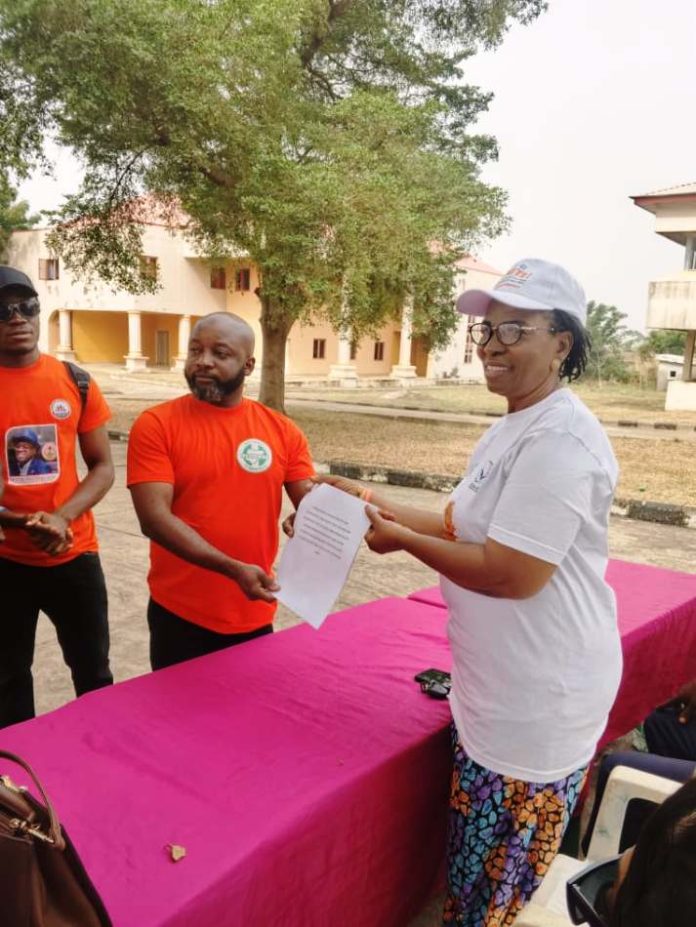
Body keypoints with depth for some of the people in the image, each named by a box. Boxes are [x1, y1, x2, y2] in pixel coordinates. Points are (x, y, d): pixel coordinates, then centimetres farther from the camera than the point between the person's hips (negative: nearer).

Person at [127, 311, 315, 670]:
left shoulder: (283, 431, 0)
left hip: (255, 615, 3)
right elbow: (154, 518, -17)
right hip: (179, 615, -2)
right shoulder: (156, 425, -8)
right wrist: (234, 569, -27)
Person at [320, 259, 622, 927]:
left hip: (535, 702, -10)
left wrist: (403, 540, -15)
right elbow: (462, 527, 14)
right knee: (480, 872, 25)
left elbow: (511, 573, -26)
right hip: (500, 689, 10)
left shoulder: (559, 440, -23)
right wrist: (377, 505, 6)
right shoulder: (514, 428, 11)